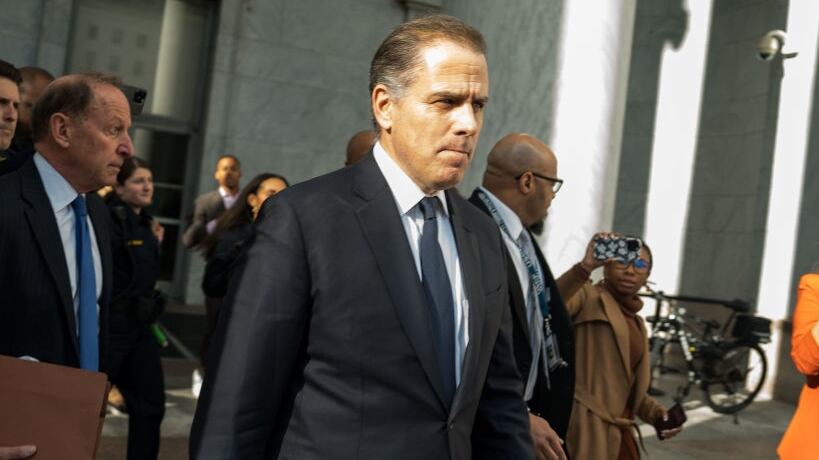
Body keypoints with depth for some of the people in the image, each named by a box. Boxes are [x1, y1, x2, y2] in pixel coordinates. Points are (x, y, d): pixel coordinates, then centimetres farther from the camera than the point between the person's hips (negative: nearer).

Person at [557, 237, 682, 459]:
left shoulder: (637, 323, 19)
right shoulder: (588, 295, -4)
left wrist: (654, 411, 8)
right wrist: (585, 267, -38)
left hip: (618, 431, 8)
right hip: (585, 427, -8)